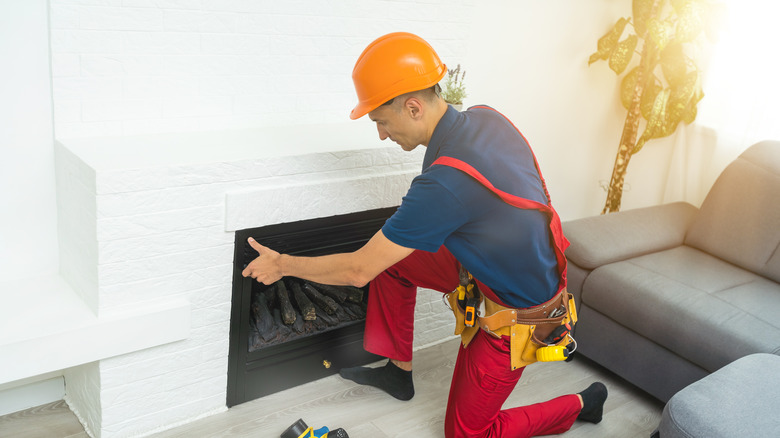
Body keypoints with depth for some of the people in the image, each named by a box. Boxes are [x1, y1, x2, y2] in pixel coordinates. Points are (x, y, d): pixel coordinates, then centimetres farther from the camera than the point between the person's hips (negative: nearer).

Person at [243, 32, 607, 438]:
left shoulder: (443, 183, -35)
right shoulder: (485, 118, -9)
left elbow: (358, 271, -25)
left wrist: (282, 264, -11)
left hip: (514, 317, -8)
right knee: (391, 256, 8)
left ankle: (581, 404, 21)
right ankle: (398, 371, 25)